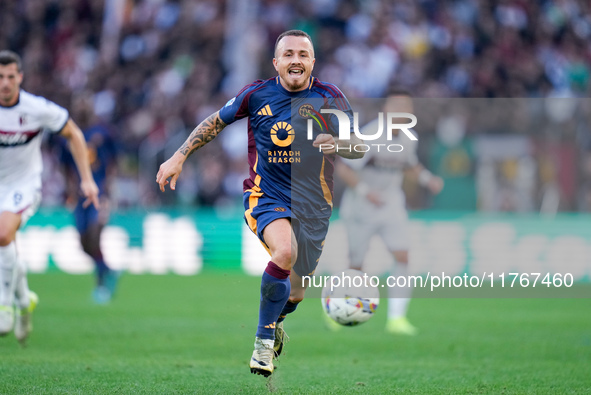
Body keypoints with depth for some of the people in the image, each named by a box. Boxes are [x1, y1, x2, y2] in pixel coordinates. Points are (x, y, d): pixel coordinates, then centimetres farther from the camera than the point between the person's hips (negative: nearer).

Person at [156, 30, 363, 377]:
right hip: (266, 196, -2)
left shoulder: (330, 98, -4)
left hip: (313, 205, 2)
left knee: (294, 295, 8)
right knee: (285, 250, -34)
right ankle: (264, 341, -16)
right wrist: (179, 157, 6)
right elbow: (216, 122, 10)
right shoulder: (257, 94, -4)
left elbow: (358, 147, -5)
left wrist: (337, 143, -27)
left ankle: (275, 320, 48)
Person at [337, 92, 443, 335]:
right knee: (356, 266, 4)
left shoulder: (409, 139, 1)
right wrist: (365, 191, -30)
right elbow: (342, 168, -20)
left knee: (402, 257, -14)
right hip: (361, 207, -5)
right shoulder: (369, 137, -19)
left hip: (392, 205, 5)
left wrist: (427, 179, 3)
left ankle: (396, 318, -13)